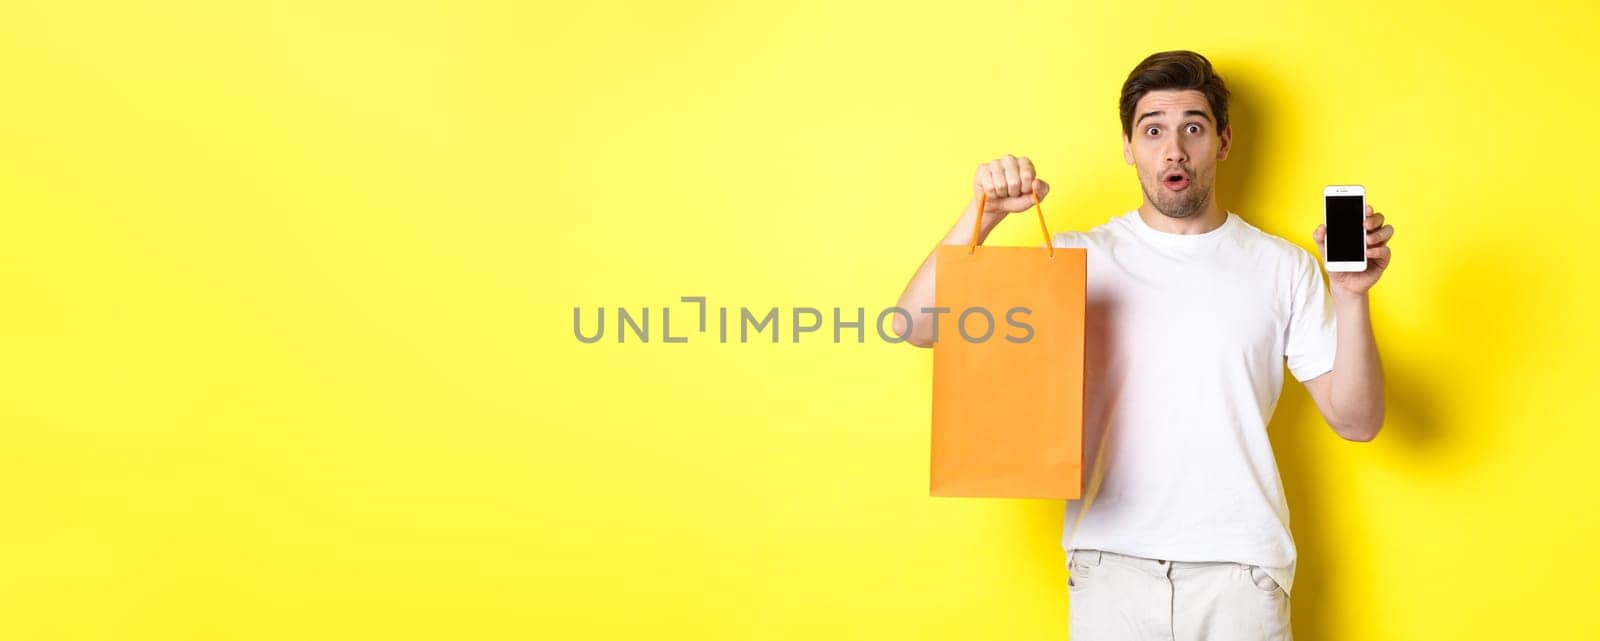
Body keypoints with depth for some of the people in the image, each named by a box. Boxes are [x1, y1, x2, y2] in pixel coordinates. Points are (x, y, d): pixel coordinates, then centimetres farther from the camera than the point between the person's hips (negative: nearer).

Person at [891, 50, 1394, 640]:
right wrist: (983, 213, -16)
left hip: (1240, 569, 1)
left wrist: (1352, 297, -10)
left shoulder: (1283, 268, 5)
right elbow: (917, 324, -5)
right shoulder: (1080, 258, 2)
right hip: (1111, 564, 0)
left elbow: (1355, 421, 2)